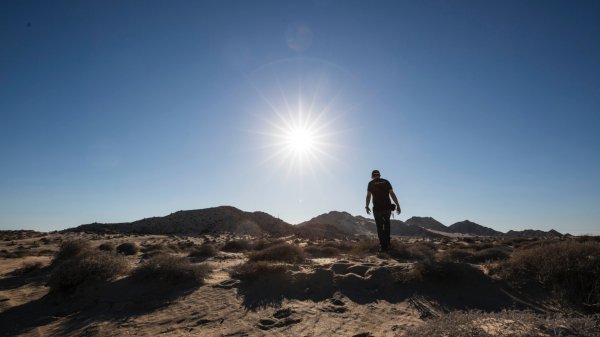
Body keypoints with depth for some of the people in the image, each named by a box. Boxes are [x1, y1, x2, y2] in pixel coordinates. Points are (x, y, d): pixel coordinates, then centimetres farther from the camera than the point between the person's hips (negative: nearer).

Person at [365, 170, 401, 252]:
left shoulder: (371, 183, 2)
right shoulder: (386, 182, 6)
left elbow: (368, 196, -3)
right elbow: (392, 194, 0)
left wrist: (367, 206, 10)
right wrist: (398, 205, 2)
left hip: (377, 209, -2)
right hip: (387, 208, 2)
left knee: (380, 227, 9)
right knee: (387, 222, 26)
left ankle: (383, 246, 5)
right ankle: (387, 242, 24)